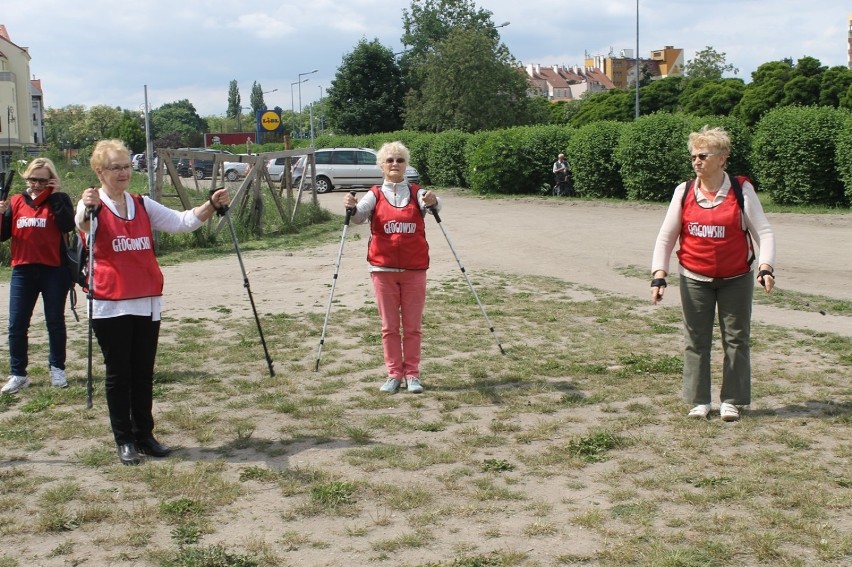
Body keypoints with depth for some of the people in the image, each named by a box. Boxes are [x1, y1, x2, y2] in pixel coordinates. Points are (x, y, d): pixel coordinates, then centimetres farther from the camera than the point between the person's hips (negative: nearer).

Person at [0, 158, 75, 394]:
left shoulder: (59, 200, 1)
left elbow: (68, 225, -17)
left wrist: (56, 196, -16)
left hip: (54, 271, -3)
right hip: (22, 271, 3)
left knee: (55, 321, 7)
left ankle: (57, 369, 20)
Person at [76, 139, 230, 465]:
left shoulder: (143, 205, 10)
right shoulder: (92, 206, -5)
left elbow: (182, 221, 4)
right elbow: (83, 224, -28)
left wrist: (211, 205, -12)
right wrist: (88, 209, -51)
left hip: (147, 302, 4)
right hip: (111, 305, -4)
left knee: (144, 373, 10)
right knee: (119, 374, 3)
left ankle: (144, 435, 20)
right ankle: (124, 440, 13)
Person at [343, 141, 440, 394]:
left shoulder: (417, 193, 3)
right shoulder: (375, 195, 3)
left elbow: (435, 203, -16)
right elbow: (360, 216, -14)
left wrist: (432, 202, -39)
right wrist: (352, 207, -36)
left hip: (414, 269, 0)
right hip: (383, 268, 0)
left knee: (413, 326, 5)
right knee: (389, 326, 5)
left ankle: (412, 374, 14)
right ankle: (394, 374, 13)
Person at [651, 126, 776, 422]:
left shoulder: (741, 190, -6)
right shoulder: (684, 192, -1)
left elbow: (764, 232, -7)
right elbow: (666, 236, 2)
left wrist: (765, 267, -23)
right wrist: (659, 275, -8)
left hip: (736, 279, -1)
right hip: (694, 280, 1)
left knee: (736, 339, 5)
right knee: (696, 340, 5)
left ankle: (731, 401, 16)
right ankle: (700, 400, 16)